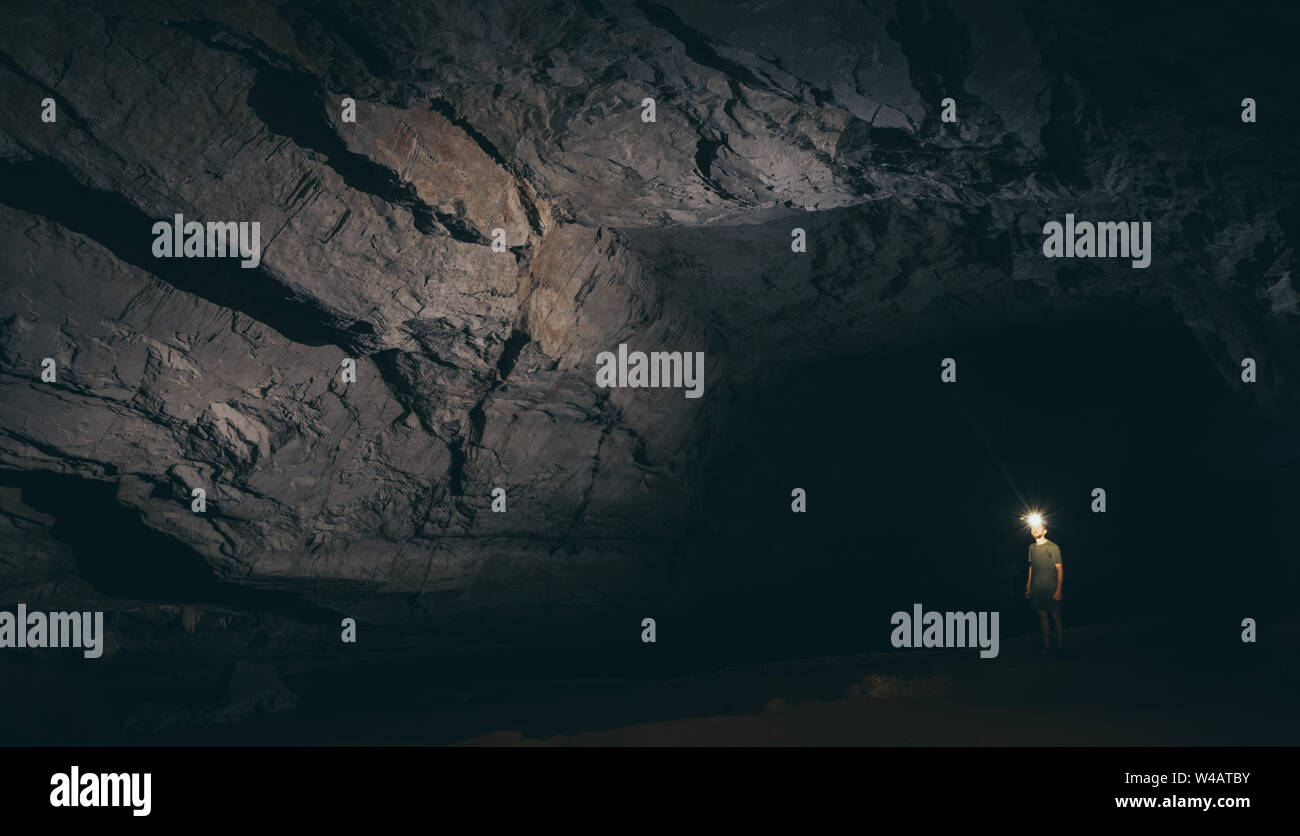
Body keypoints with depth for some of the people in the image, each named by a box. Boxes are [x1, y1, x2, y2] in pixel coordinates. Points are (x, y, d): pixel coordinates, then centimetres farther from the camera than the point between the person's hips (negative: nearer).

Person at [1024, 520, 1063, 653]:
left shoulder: (1053, 547, -6)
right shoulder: (1032, 547, 12)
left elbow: (1059, 569, -7)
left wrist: (1058, 590, -13)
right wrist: (1028, 586, 16)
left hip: (1050, 589, -5)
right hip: (1036, 589, 5)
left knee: (1056, 616, -2)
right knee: (1042, 615, 7)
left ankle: (1060, 645, 6)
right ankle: (1046, 645, 12)